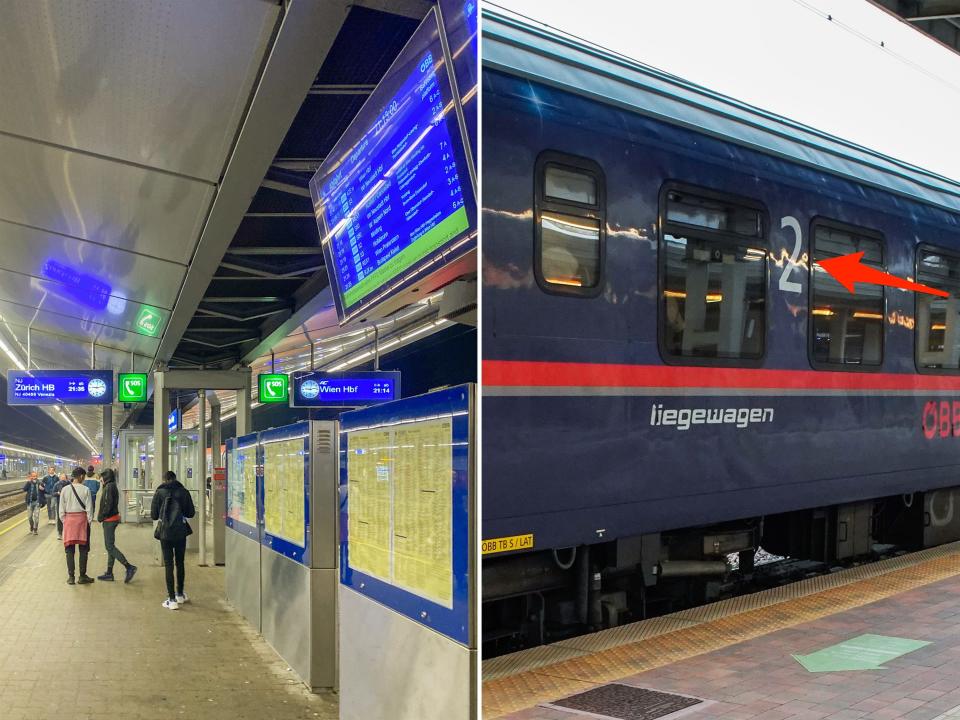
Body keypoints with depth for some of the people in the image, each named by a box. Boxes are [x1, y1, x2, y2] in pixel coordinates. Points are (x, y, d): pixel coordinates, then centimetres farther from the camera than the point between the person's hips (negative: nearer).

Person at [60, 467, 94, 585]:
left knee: (70, 549, 8)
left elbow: (62, 509, 1)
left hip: (69, 519, 2)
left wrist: (63, 520, 11)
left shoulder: (65, 489, -2)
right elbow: (89, 508, -7)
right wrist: (89, 521, 3)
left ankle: (71, 577, 9)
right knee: (83, 549, 8)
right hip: (82, 519, -2)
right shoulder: (85, 490, -8)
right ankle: (82, 576, 12)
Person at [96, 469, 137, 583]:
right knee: (110, 546, 12)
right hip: (113, 518, 10)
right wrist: (101, 517, 12)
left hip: (109, 520, -10)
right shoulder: (112, 487, 15)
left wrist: (101, 517, -11)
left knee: (110, 546, -9)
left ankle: (129, 567, -13)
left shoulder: (109, 487, -15)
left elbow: (108, 505, -21)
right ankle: (109, 573, 17)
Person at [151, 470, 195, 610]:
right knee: (180, 563, 16)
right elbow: (190, 513, 4)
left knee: (168, 565, 2)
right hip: (181, 531, 2)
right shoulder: (184, 492, 0)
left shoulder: (160, 492, -4)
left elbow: (153, 515, -2)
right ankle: (180, 594, 28)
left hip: (166, 532, -2)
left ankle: (172, 599, 0)